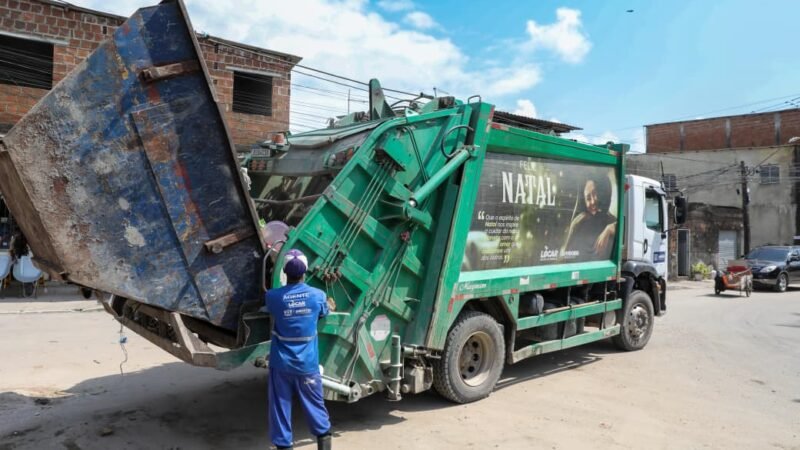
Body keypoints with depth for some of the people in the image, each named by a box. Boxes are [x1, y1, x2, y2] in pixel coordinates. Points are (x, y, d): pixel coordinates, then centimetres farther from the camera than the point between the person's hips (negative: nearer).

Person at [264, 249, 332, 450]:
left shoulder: (273, 296, -12)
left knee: (280, 408, 10)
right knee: (315, 404, 17)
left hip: (281, 363, -1)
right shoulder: (318, 295, -9)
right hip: (308, 364, 1)